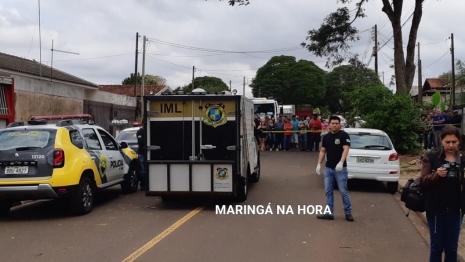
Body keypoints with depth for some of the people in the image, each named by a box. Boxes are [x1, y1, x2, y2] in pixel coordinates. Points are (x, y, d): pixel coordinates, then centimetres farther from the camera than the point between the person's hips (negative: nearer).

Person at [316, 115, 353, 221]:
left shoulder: (344, 135, -8)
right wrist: (319, 164, 5)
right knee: (328, 191, 8)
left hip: (340, 169, -6)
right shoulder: (326, 137, 10)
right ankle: (329, 213, 15)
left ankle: (348, 213, 13)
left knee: (343, 191, 0)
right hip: (328, 168, 6)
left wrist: (341, 162, -32)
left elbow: (346, 149, -19)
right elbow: (322, 151, 15)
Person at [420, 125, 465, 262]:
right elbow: (423, 181, -6)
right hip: (436, 209, -2)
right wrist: (436, 174, -23)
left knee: (452, 247, 9)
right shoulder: (431, 158, -4)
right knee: (437, 245, 7)